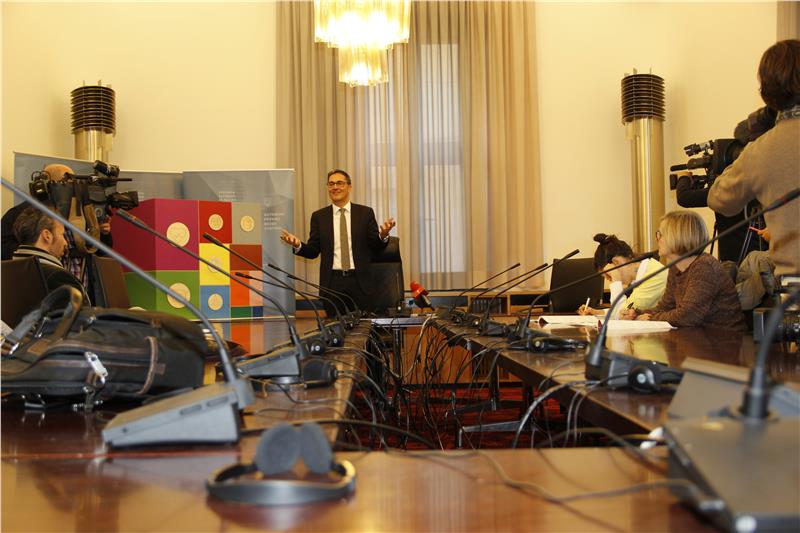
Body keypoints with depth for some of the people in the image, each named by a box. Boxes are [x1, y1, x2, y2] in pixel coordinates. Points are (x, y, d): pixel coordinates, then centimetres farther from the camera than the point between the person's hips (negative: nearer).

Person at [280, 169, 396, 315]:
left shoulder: (365, 213, 5)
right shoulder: (319, 216, 8)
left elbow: (376, 247, 4)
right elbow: (313, 251, 8)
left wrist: (383, 236, -17)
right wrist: (298, 245, -12)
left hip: (360, 281, 0)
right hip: (332, 282, 1)